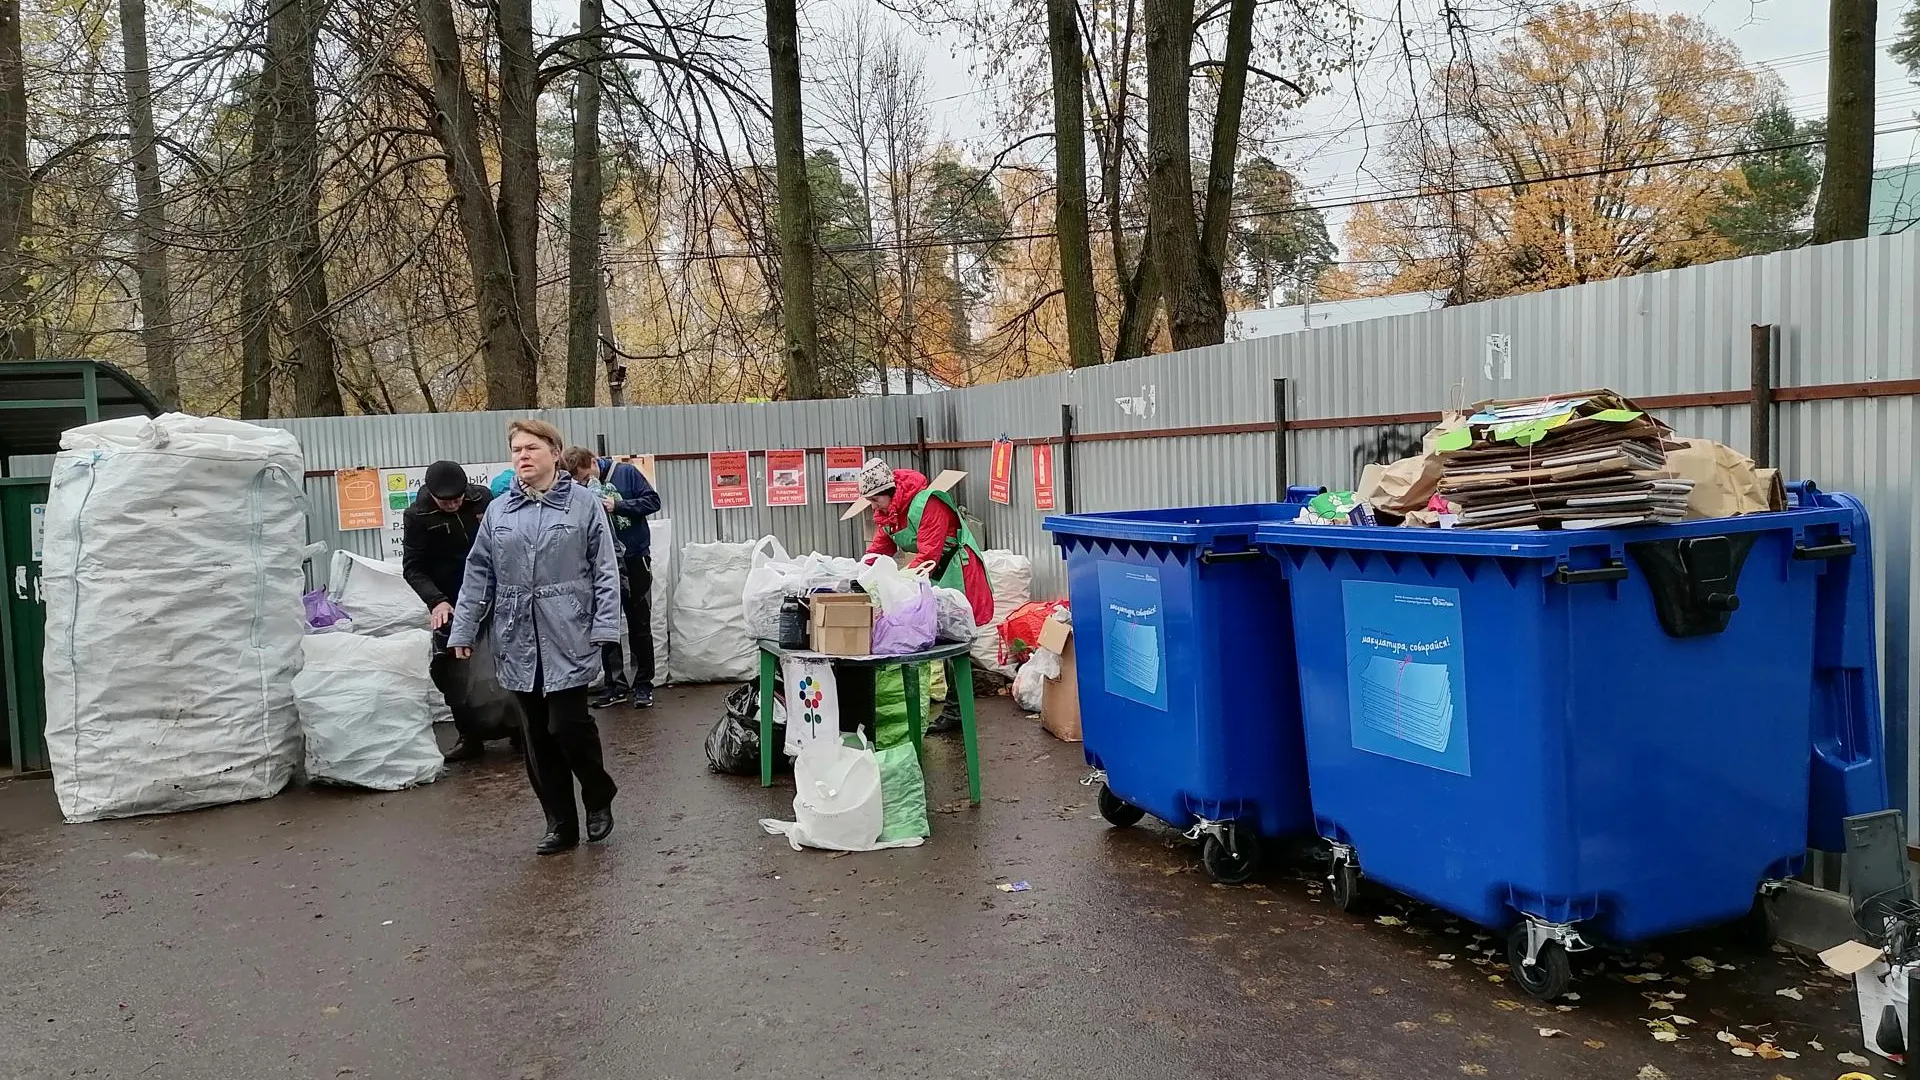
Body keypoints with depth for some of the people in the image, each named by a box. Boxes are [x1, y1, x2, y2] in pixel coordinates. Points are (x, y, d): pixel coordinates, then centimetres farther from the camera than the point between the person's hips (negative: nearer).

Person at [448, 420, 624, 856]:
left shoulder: (584, 505, -1)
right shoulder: (498, 511, 9)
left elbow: (605, 572, -3)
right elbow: (478, 575, 10)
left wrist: (605, 626, -10)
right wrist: (463, 631, 7)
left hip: (568, 638, -4)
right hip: (518, 641, 4)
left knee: (567, 725, -9)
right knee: (537, 736, 8)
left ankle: (599, 797, 19)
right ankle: (560, 824, 19)